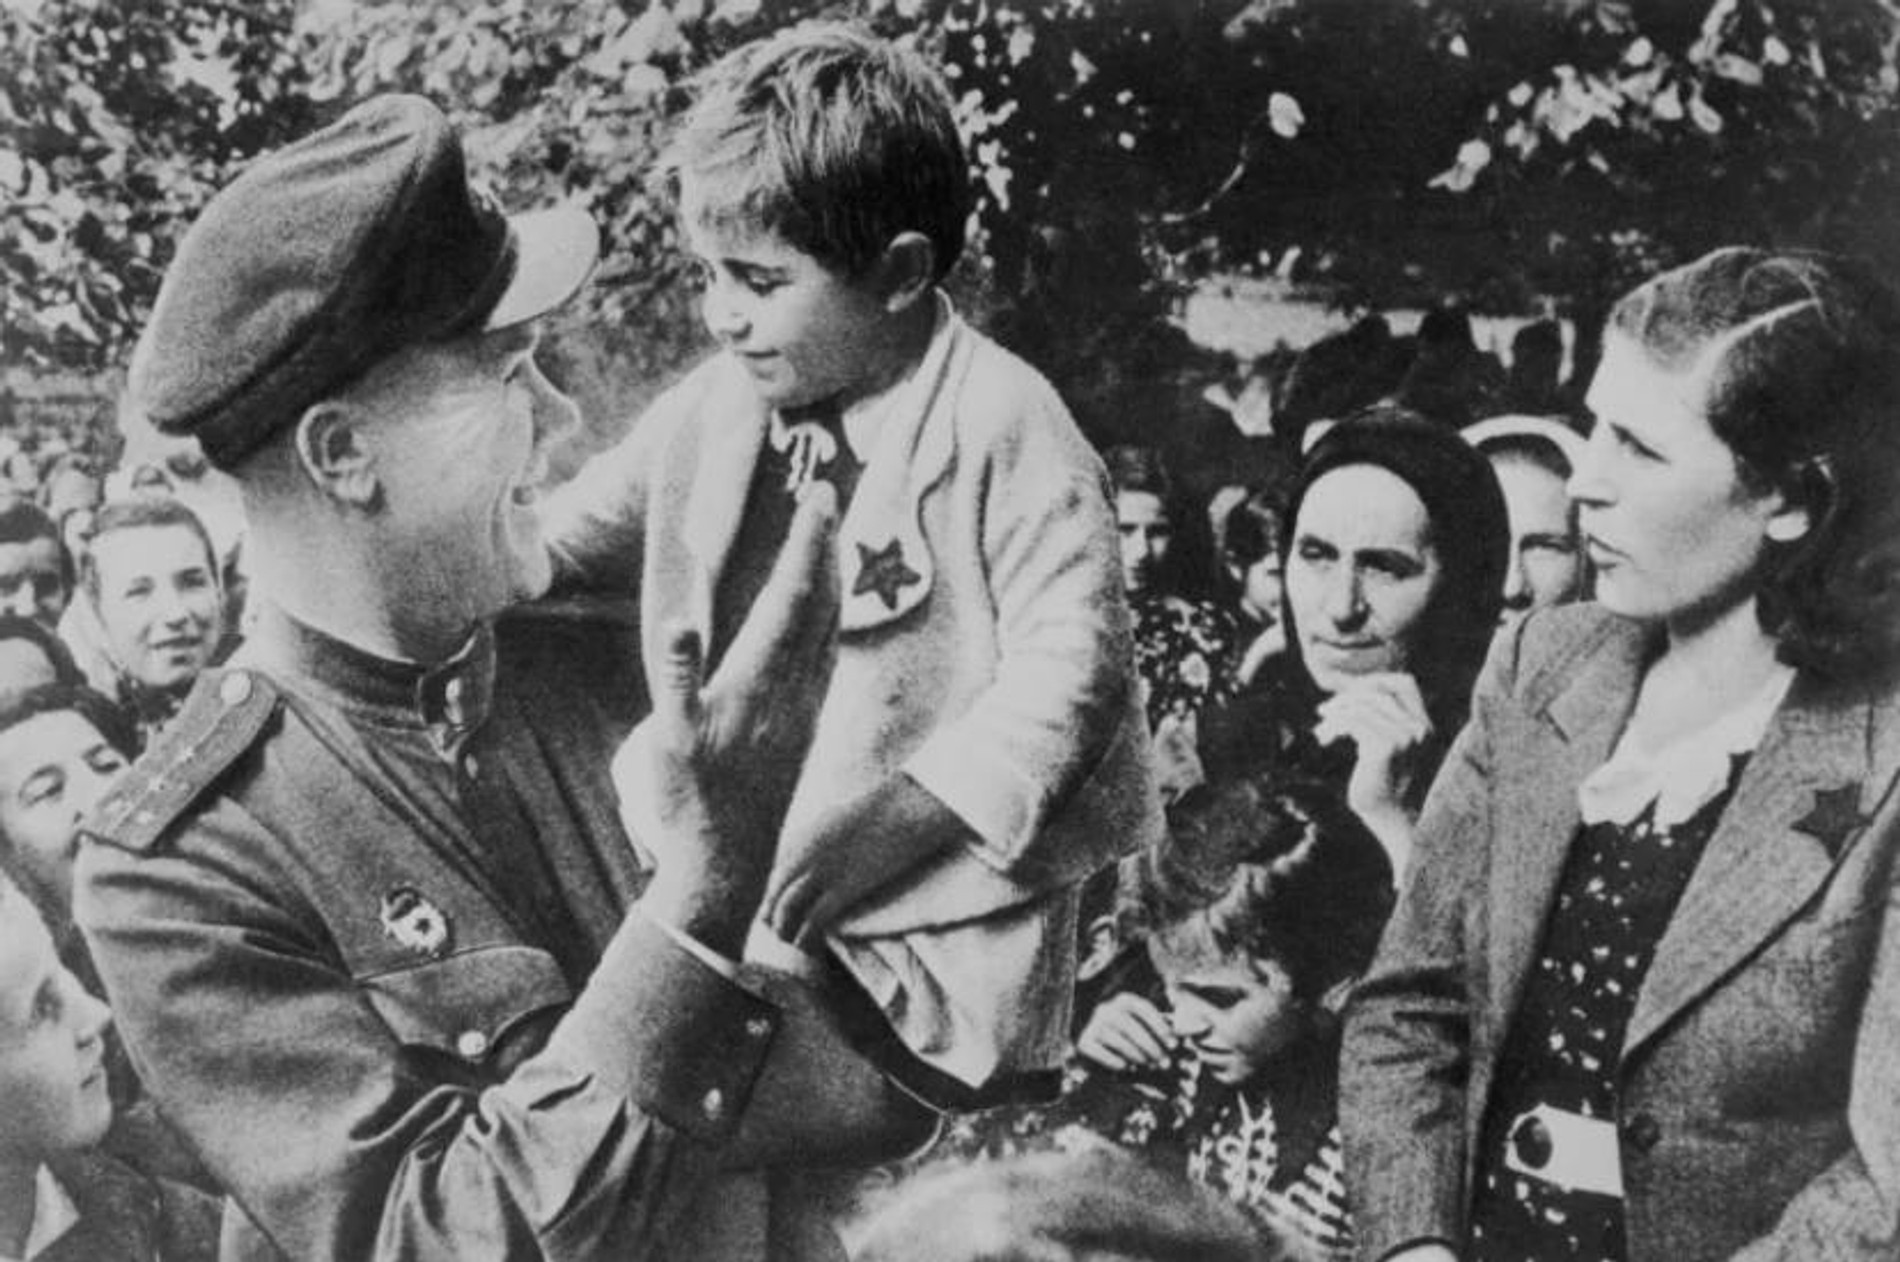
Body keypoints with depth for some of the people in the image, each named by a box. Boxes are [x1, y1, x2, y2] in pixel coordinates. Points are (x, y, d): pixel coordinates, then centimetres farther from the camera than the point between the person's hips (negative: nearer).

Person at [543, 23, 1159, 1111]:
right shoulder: (710, 412, 4)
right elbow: (563, 544, 16)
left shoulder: (1004, 428, -14)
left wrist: (893, 819, -24)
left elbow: (1068, 665, -18)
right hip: (733, 916, 6)